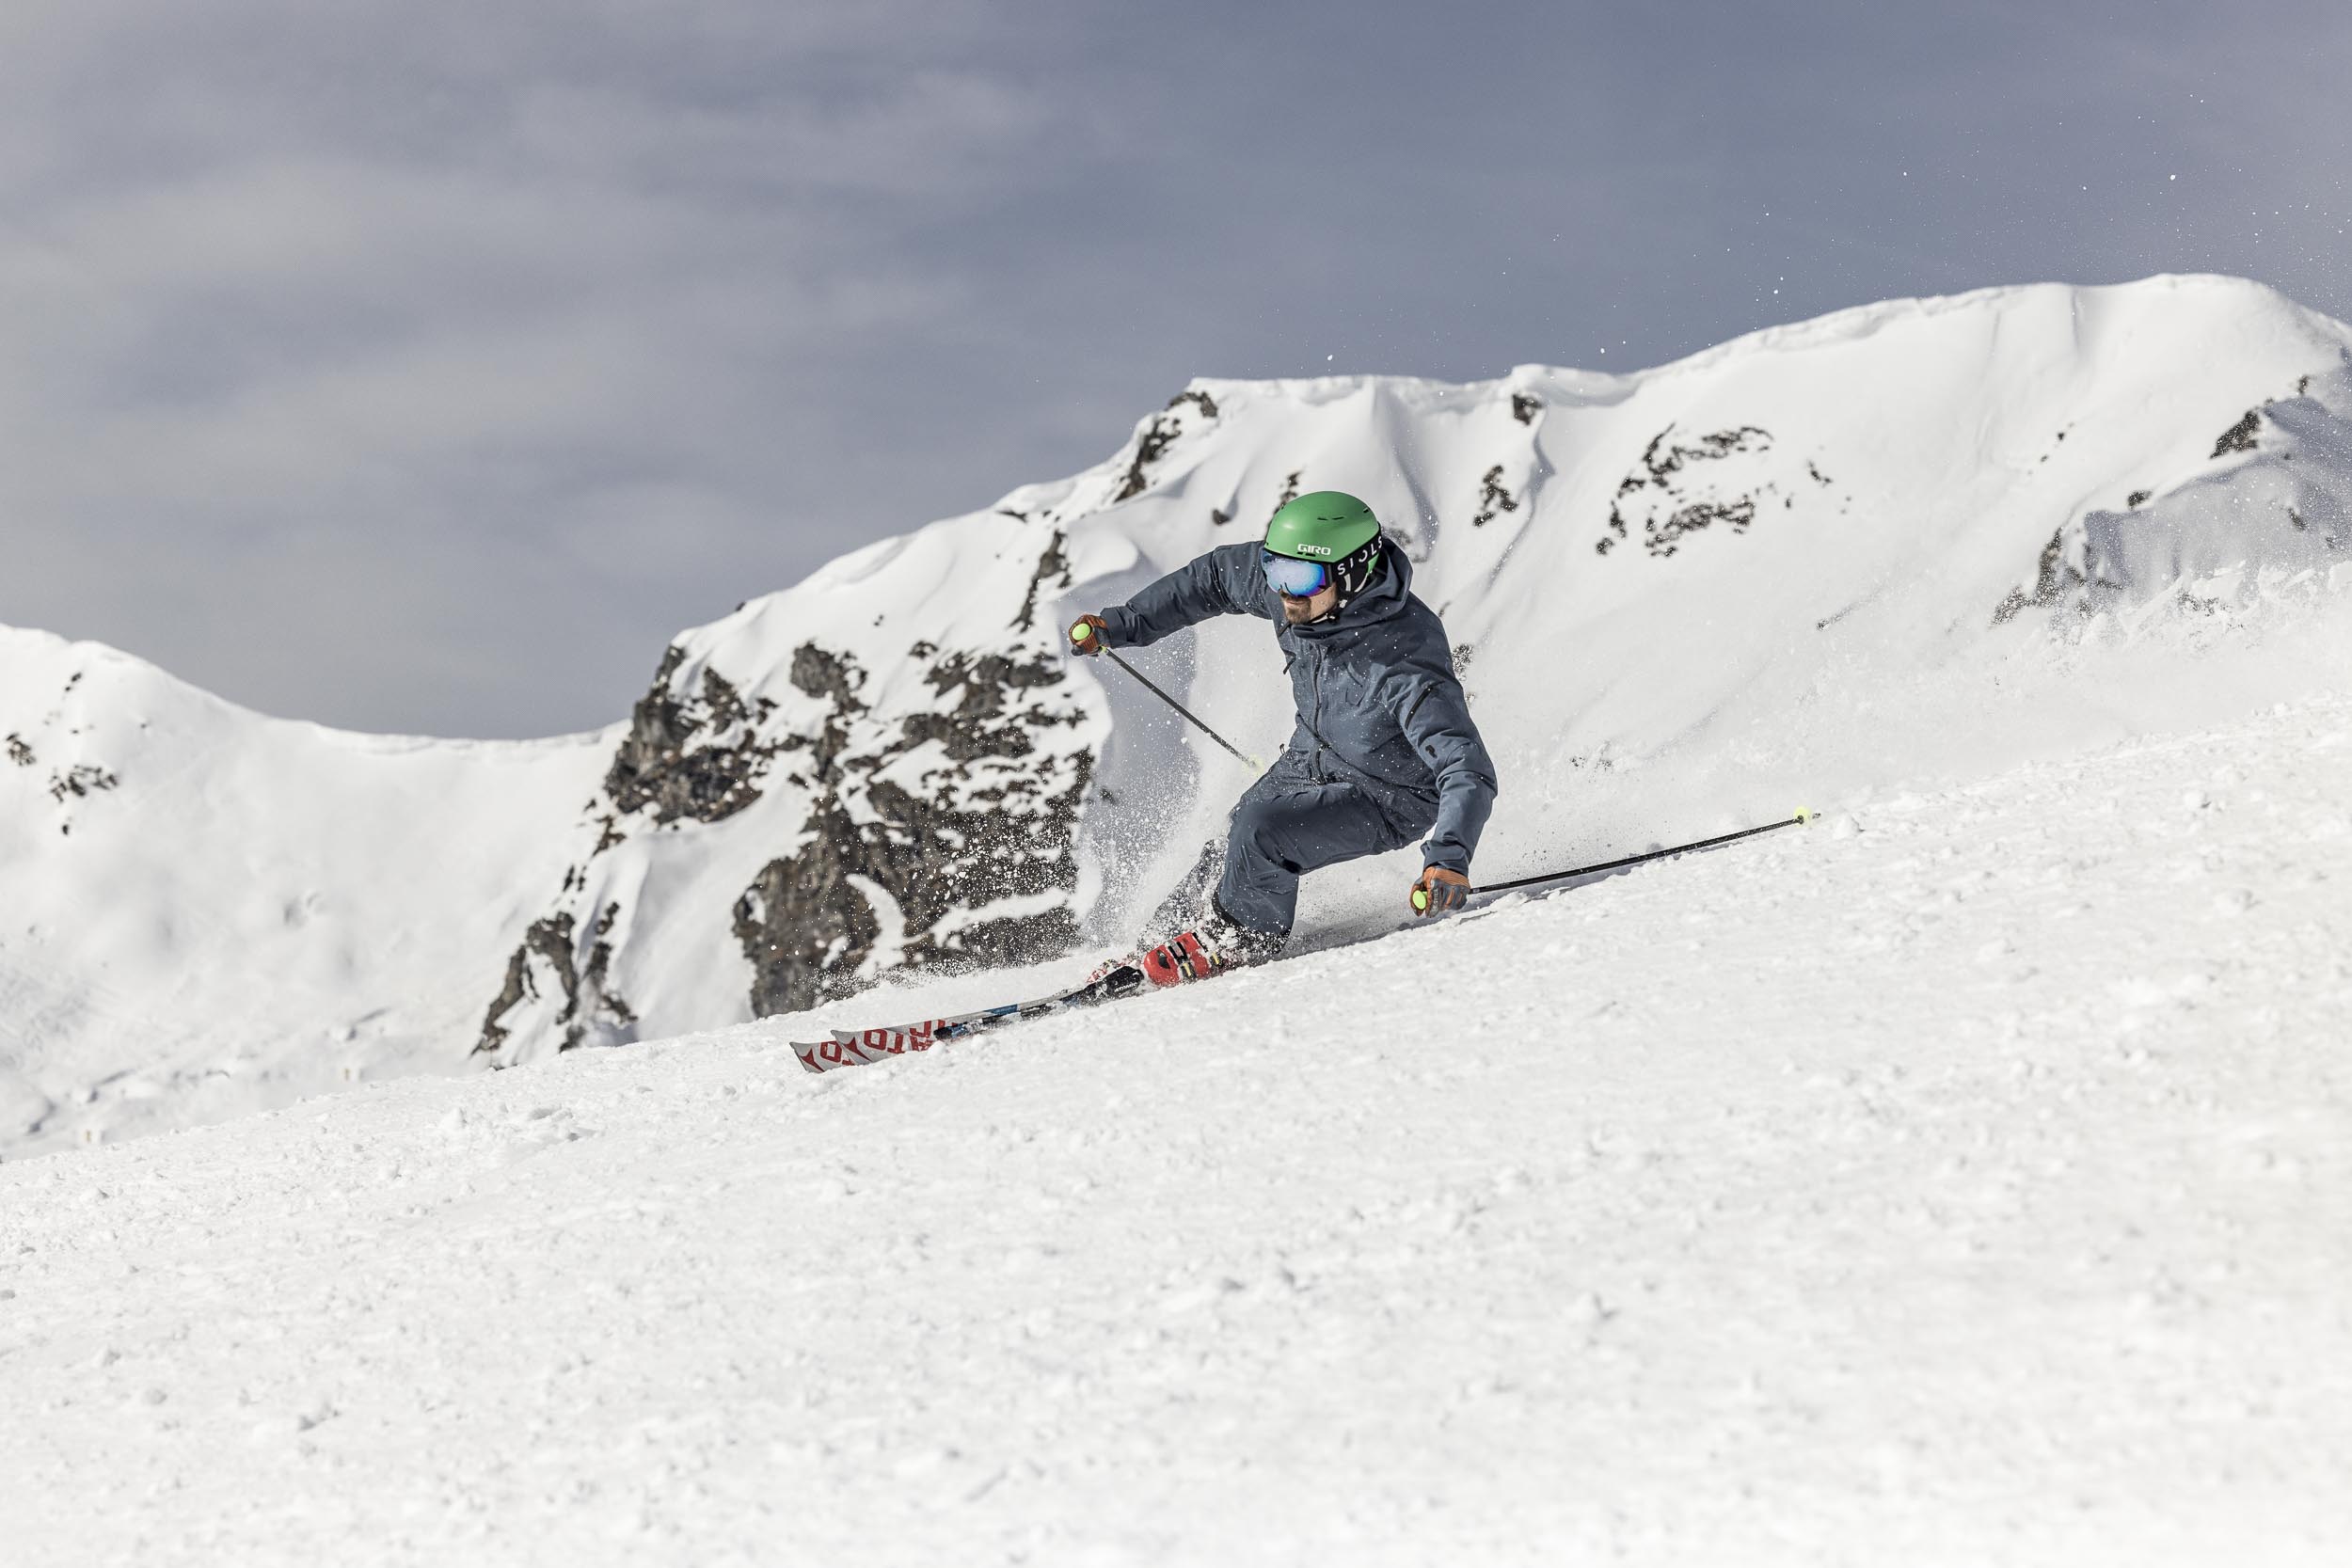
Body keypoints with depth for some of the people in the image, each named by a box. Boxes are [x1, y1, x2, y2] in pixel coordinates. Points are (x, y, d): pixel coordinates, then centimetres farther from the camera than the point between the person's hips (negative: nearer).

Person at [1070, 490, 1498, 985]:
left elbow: (1468, 772, -41)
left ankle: (1240, 939, 7)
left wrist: (1450, 857, -57)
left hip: (1388, 799, -7)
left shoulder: (1404, 665, -40)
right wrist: (1123, 623, 3)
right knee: (1236, 840, 18)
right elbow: (1219, 575, 1)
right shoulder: (1295, 586, -20)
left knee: (1258, 836, -22)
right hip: (1313, 757, 7)